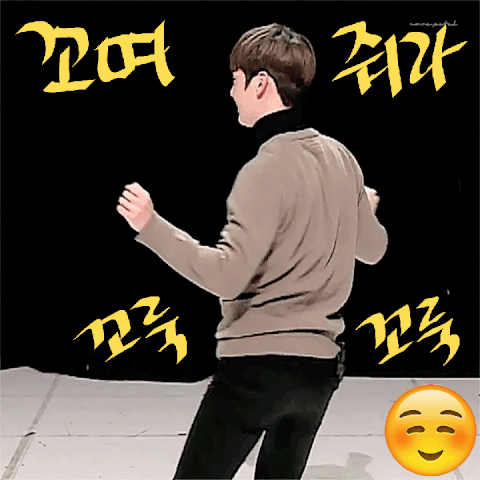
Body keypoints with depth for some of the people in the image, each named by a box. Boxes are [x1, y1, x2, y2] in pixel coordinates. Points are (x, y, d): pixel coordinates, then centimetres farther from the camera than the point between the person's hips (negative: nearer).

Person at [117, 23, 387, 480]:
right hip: (321, 362, 8)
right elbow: (372, 249, 17)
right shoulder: (340, 156, 4)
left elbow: (226, 274, -24)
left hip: (255, 363, -7)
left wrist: (150, 225, -18)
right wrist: (362, 211, 39)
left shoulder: (267, 169, -18)